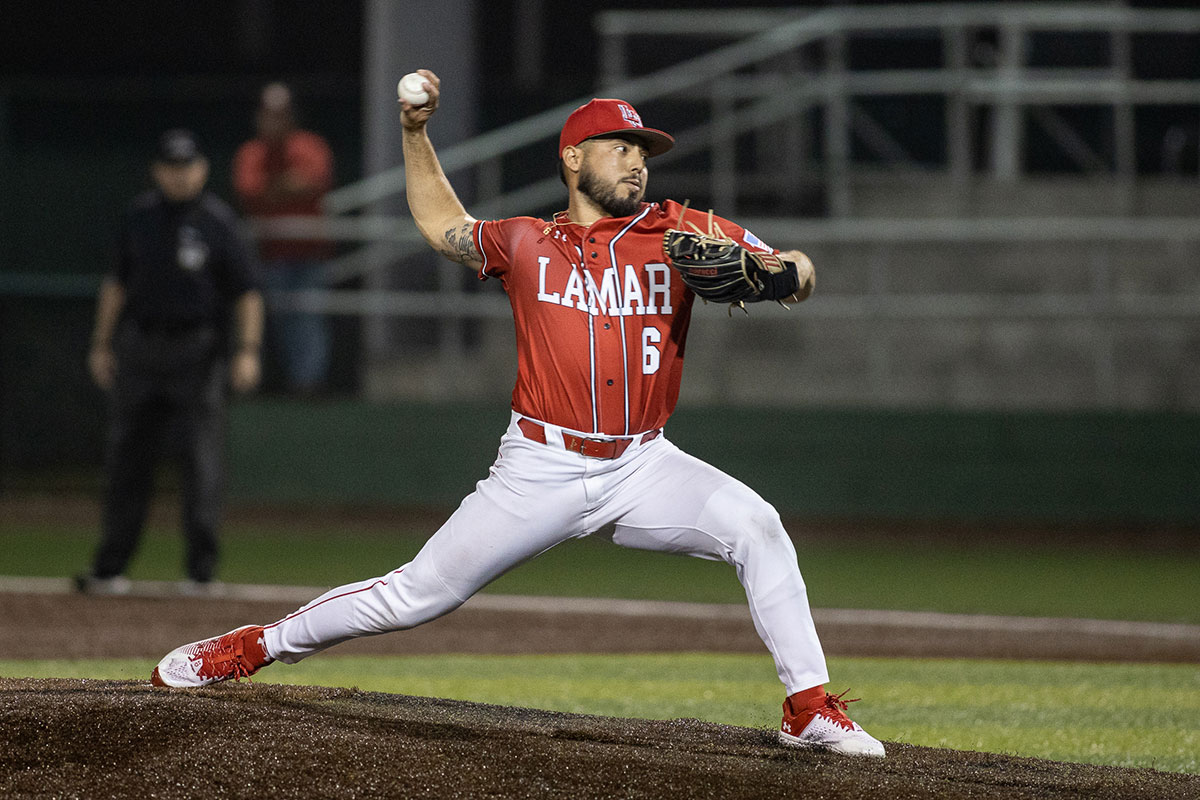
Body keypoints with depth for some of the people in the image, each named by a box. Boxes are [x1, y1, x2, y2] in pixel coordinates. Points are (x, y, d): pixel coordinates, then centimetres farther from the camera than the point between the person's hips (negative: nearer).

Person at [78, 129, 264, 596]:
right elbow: (117, 282, 15)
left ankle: (201, 569, 1)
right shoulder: (140, 217, 7)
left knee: (201, 458, -5)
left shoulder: (217, 221, -5)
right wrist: (102, 344, 12)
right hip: (140, 350, 4)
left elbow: (248, 292, -6)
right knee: (127, 457, 5)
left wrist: (247, 351, -16)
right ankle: (110, 569, 10)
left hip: (199, 351, -4)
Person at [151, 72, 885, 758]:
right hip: (541, 469, 0)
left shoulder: (679, 233, 2)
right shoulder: (528, 245, 5)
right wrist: (415, 133, 15)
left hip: (642, 467, 1)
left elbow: (801, 273, -2)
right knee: (419, 594, -1)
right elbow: (444, 224, 25)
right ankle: (258, 646, 17)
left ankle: (810, 708, -19)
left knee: (756, 526, -23)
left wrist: (773, 275, -25)